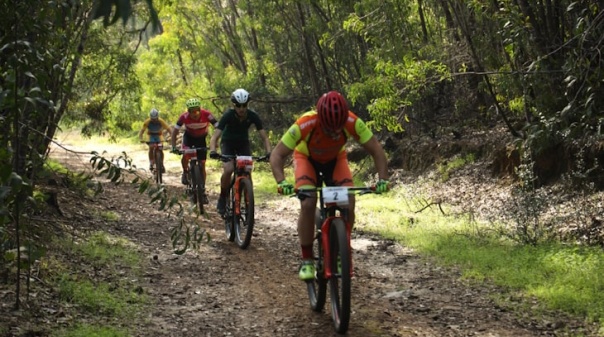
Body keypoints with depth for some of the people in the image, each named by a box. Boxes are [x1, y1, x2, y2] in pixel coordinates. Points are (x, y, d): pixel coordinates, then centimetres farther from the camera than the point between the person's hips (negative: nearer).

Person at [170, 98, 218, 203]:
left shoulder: (206, 115, -33)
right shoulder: (184, 117, -30)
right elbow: (175, 132, -22)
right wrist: (174, 147, -32)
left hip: (201, 138, 0)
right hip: (189, 136, 0)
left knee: (202, 164, -2)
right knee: (185, 156, -26)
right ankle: (185, 172, 7)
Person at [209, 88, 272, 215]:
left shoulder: (253, 115, -23)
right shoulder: (228, 115, -28)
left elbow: (264, 137, -21)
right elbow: (215, 136, -33)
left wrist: (269, 152, -39)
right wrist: (213, 151, -52)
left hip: (243, 143, 2)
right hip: (228, 143, -2)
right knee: (228, 170, -26)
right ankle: (223, 198, -6)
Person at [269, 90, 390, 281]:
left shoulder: (352, 123, -35)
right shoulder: (305, 125, -40)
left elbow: (377, 151, -25)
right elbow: (277, 155, -34)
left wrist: (383, 180, -39)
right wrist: (282, 183, -51)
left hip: (335, 159, 2)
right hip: (306, 158, -2)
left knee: (348, 206, -17)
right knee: (308, 205, -24)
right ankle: (307, 261, -11)